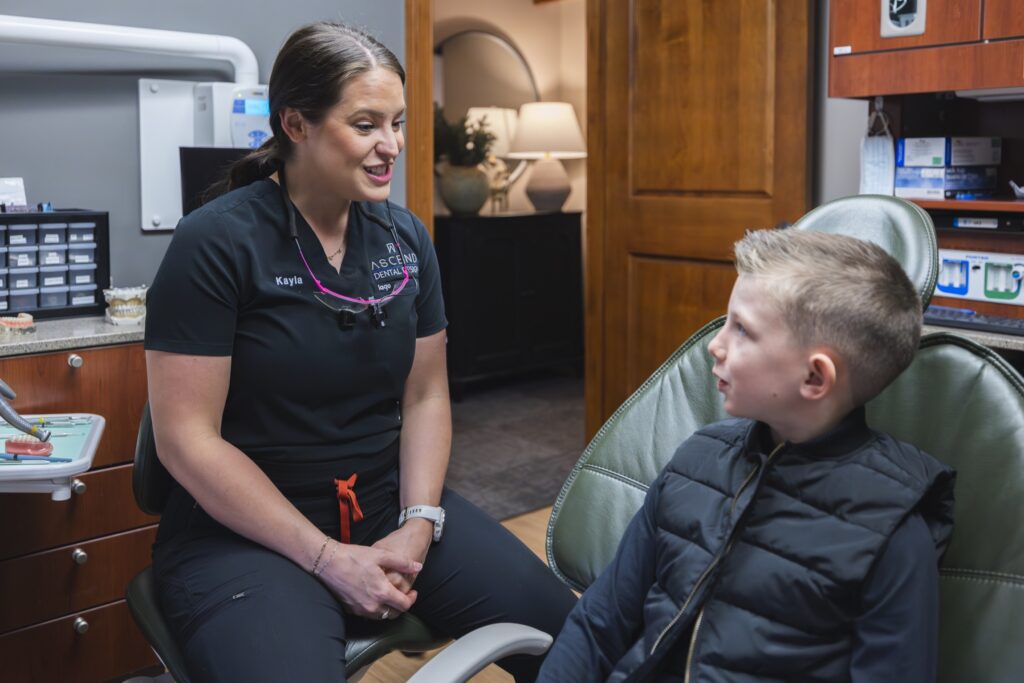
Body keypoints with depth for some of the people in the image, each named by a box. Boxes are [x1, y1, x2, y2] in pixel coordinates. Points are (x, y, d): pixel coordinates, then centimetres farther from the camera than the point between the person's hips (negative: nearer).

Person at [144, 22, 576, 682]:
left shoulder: (407, 237, 4)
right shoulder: (216, 244, -12)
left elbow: (426, 394, 8)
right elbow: (188, 439, -14)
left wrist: (419, 522, -8)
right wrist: (328, 558, -17)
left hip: (389, 504, 5)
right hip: (246, 530, -4)